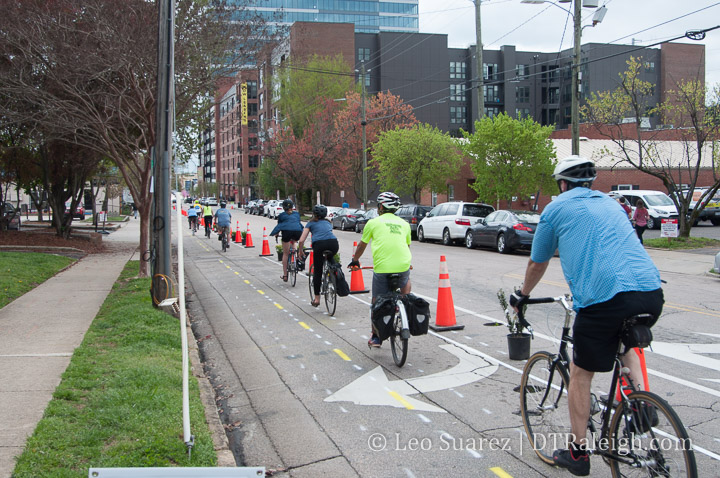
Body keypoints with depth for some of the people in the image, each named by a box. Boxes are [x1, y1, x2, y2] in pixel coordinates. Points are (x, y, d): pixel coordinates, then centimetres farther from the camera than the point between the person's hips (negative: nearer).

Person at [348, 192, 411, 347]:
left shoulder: (373, 222, 9)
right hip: (402, 265, 3)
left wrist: (355, 260, 37)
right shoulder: (404, 223, 17)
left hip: (381, 267, -3)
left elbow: (362, 245, 20)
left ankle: (375, 337, 18)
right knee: (405, 282, 38)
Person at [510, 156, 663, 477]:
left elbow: (537, 264, 23)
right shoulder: (610, 204, 29)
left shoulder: (557, 209, 13)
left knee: (581, 373, 12)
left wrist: (522, 296, 41)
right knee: (627, 342, 37)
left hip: (605, 298, -6)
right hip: (651, 293, 6)